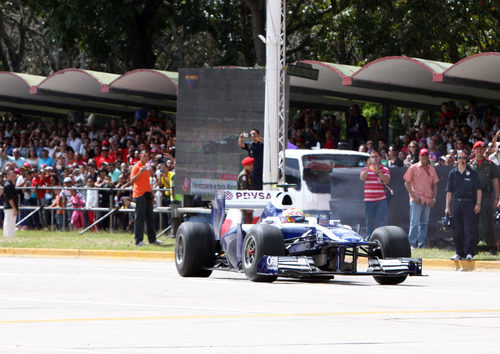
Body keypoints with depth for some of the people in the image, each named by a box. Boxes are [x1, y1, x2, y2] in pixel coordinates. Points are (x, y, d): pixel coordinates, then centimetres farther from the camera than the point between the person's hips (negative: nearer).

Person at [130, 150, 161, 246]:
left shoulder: (147, 167, 16)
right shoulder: (136, 167, -8)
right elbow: (132, 181, -16)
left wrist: (151, 193, 19)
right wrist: (139, 172, -29)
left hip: (147, 194, 8)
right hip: (139, 195, -8)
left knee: (150, 217, 10)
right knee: (139, 218, -6)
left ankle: (152, 239, 16)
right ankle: (138, 240, -4)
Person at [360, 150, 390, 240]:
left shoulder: (385, 170, 8)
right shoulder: (365, 169, 11)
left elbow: (386, 181, -8)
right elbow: (362, 178, -9)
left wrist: (378, 171, -13)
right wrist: (368, 167, -16)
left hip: (381, 200, -1)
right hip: (369, 200, 1)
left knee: (381, 222, -6)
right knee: (369, 223, 4)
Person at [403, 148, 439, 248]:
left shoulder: (432, 169, 13)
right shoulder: (413, 168, 2)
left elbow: (435, 184, 16)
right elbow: (407, 183, 0)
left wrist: (434, 198, 4)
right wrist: (413, 196, -11)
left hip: (428, 201, 4)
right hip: (416, 200, -4)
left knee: (424, 223, 6)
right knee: (414, 222, -8)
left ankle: (422, 244, 9)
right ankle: (412, 243, -5)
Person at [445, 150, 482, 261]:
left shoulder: (472, 173, 2)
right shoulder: (453, 173, 10)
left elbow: (478, 189, 3)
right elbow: (449, 191, 13)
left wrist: (478, 203, -7)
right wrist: (447, 207, 8)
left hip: (469, 203, -3)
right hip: (456, 203, 3)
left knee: (469, 229, -7)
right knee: (457, 230, 5)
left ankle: (469, 253, -6)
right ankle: (459, 253, 11)